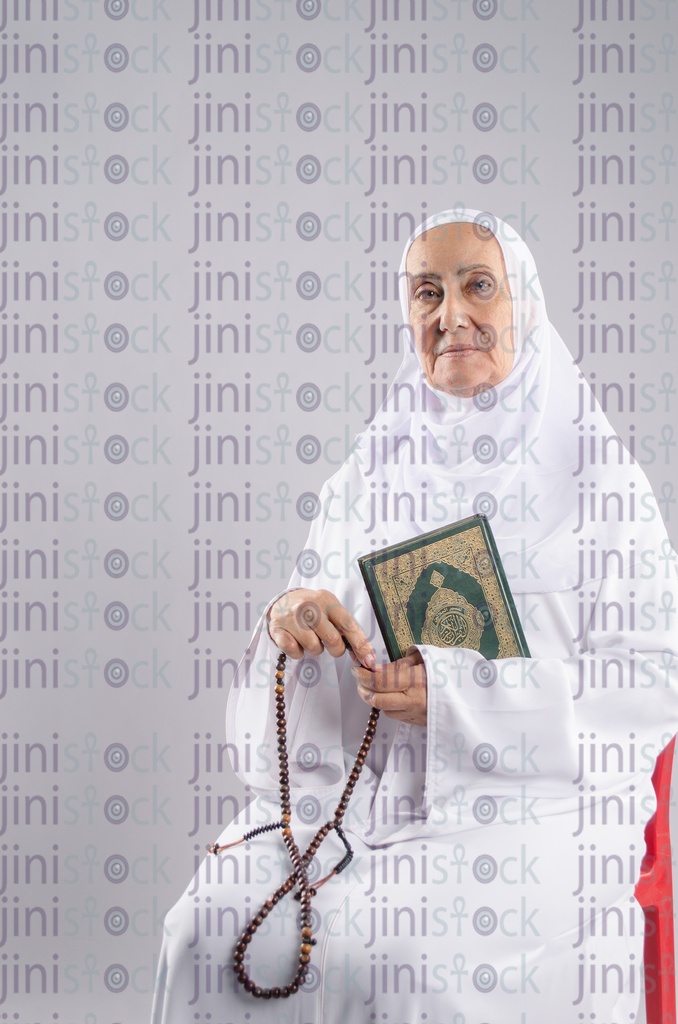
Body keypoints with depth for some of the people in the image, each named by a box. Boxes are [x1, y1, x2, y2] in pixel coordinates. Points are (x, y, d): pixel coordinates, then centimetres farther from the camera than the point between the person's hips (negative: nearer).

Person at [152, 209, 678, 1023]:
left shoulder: (599, 483, 1)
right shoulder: (369, 477, 14)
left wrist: (458, 696, -17)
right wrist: (289, 615, -12)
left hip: (526, 797, -3)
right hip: (351, 781, 3)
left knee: (410, 956, -29)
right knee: (213, 926, -21)